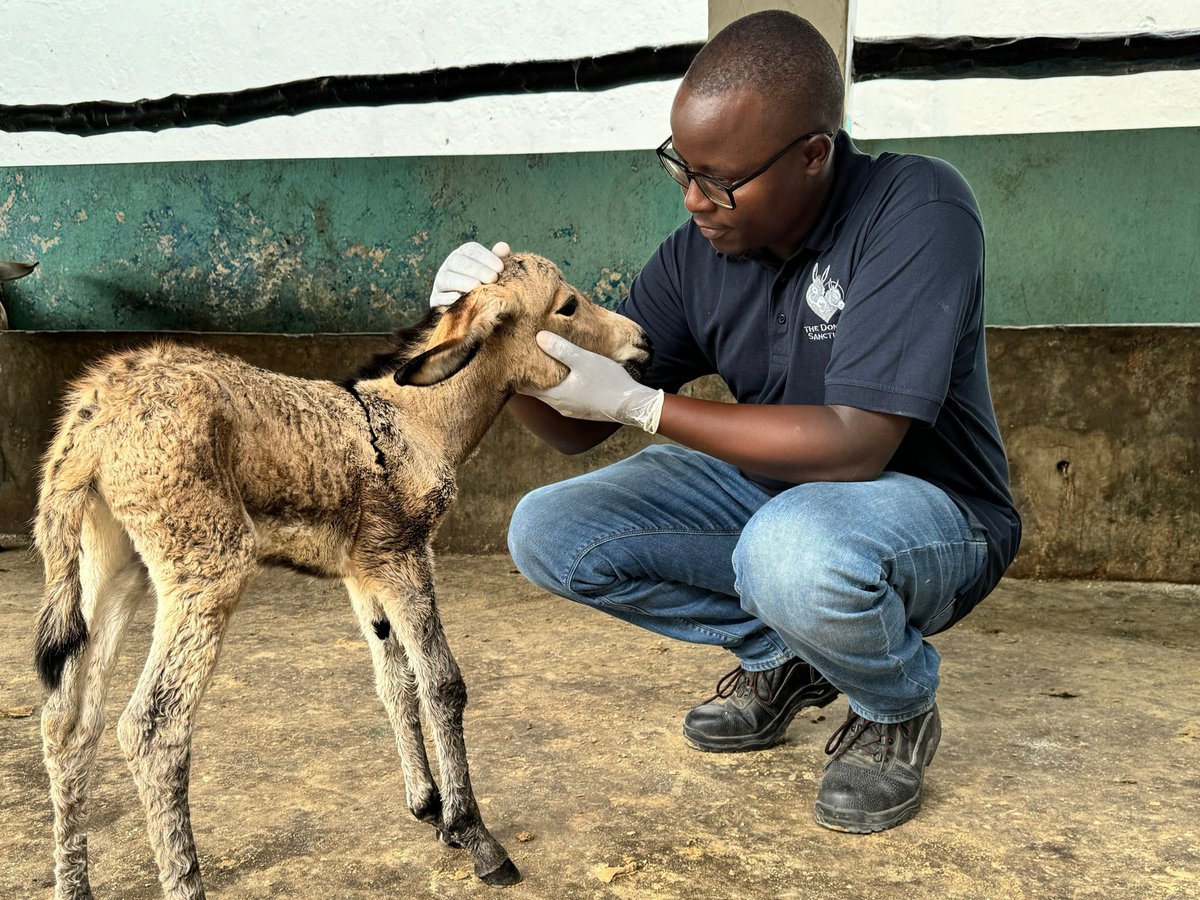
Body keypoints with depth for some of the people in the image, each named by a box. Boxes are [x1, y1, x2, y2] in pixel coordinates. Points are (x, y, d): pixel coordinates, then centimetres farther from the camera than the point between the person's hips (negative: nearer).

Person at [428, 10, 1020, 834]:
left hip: (930, 506, -5)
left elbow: (853, 446, -33)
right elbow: (577, 430, -3)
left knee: (794, 549, -40)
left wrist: (642, 403, -32)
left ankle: (900, 709, -4)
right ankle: (782, 651, 9)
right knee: (546, 533, -8)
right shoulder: (698, 255, -9)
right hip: (771, 491, 6)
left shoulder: (919, 211, -25)